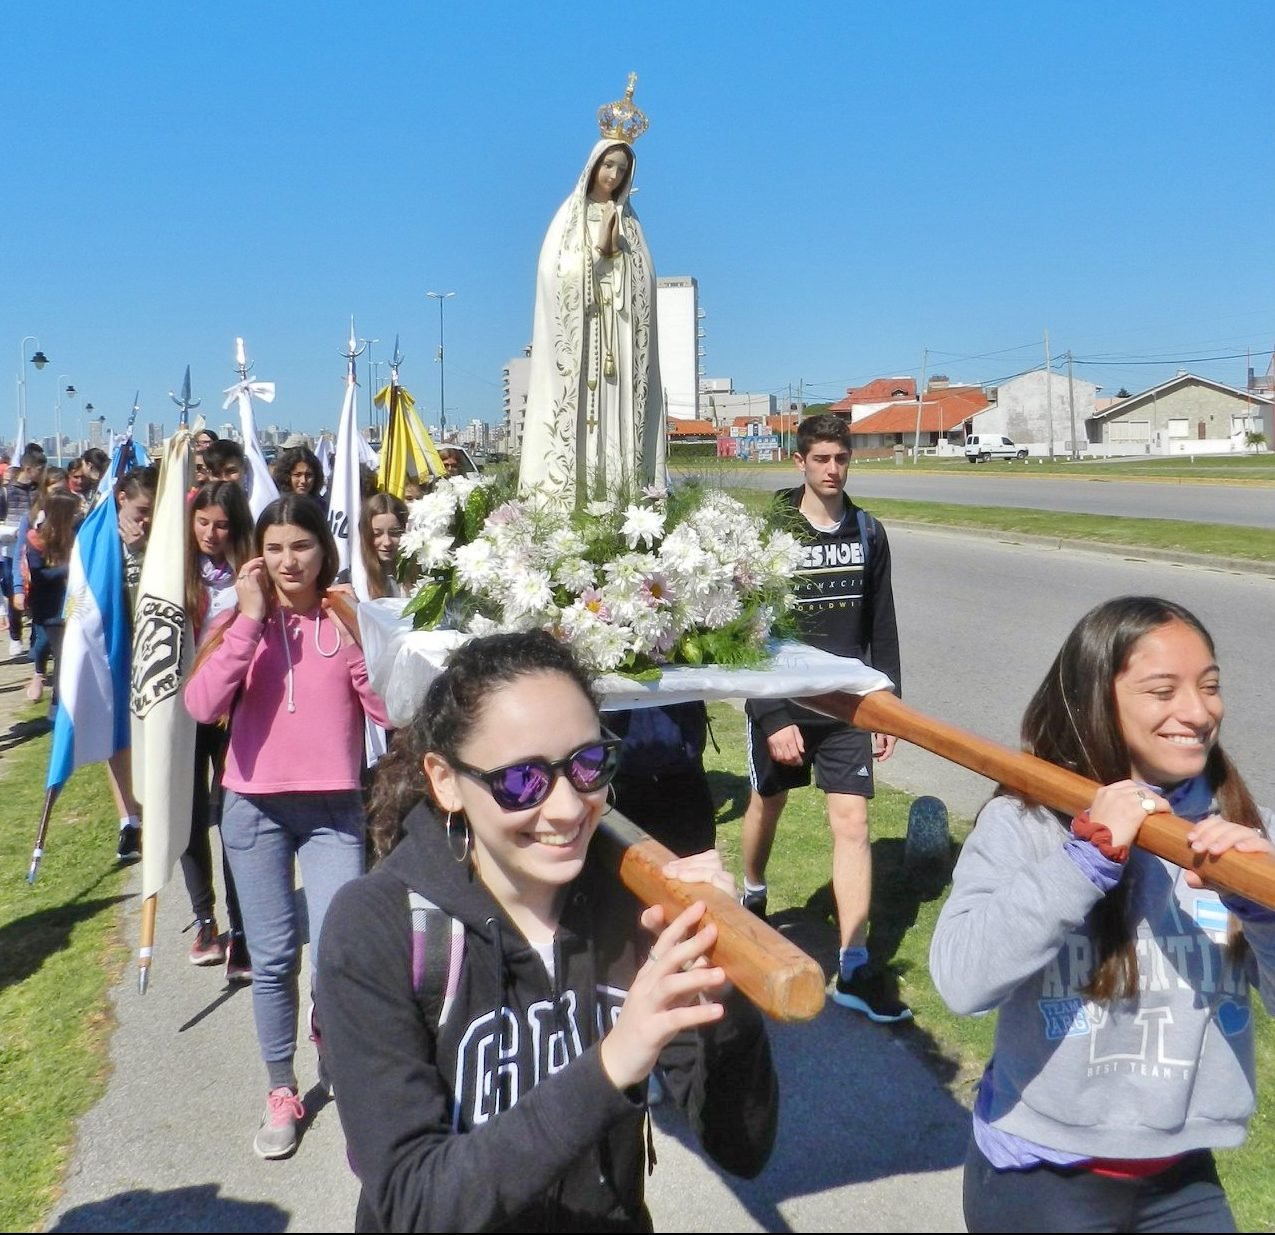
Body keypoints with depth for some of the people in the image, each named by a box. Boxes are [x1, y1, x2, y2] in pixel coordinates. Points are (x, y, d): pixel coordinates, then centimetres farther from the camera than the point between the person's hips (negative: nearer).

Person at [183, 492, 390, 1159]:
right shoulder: (241, 620, 3)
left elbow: (390, 711, -10)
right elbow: (202, 706, -14)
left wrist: (353, 635, -18)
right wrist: (250, 619, -16)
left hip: (334, 809, -1)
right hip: (254, 808, 1)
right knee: (273, 958, 8)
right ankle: (280, 1091, 25)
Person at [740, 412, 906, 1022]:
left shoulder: (868, 532, 2)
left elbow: (882, 625, 8)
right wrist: (773, 717, -16)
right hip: (781, 699, -2)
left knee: (852, 822, -4)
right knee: (767, 802, 18)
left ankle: (853, 969, 0)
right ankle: (752, 896, 47)